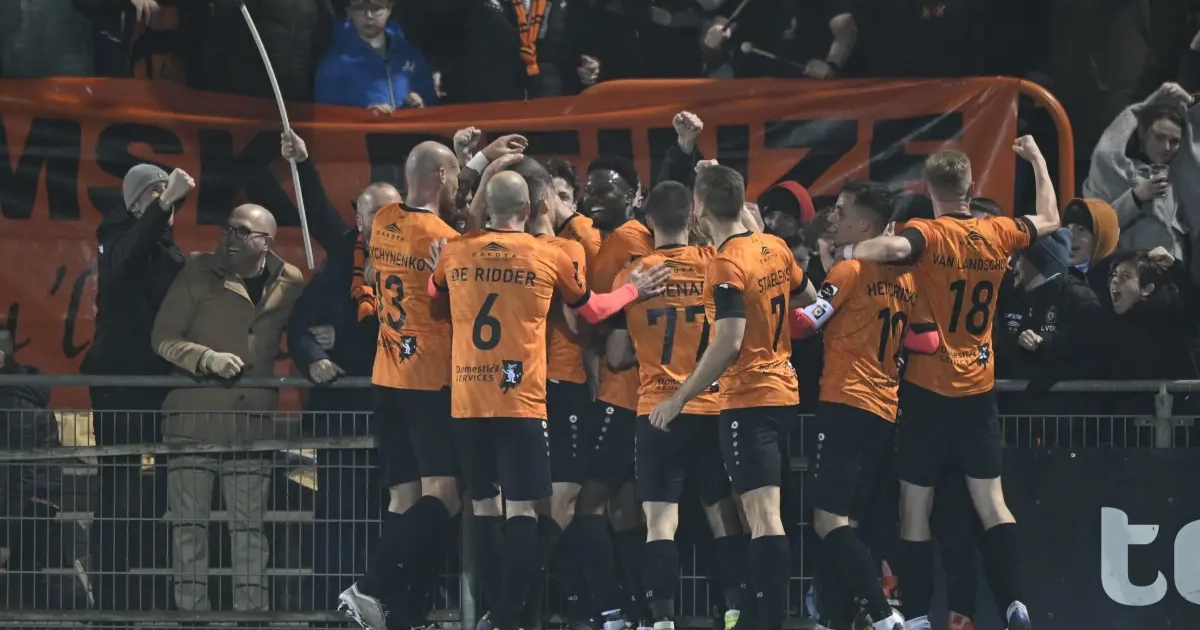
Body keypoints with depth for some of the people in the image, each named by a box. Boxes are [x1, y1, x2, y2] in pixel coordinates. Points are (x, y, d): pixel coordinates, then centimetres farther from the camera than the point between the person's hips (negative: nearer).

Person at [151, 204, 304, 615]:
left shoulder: (289, 283, 6)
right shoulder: (198, 272, 0)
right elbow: (164, 338, -2)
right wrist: (208, 358, -16)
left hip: (253, 420, 1)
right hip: (193, 416, -1)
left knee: (250, 526, 1)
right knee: (189, 522, -3)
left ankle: (252, 612, 4)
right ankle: (190, 612, -1)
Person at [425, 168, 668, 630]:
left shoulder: (454, 254, 4)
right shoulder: (549, 257, -1)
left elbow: (435, 294, 27)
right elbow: (592, 310, 17)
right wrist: (634, 291, 31)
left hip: (467, 402, 3)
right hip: (521, 402, -3)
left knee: (483, 507, 12)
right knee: (521, 509, -4)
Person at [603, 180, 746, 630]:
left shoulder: (631, 275, -3)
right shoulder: (716, 264, -1)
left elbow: (617, 356, 1)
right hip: (714, 407, 2)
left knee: (660, 520, -3)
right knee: (723, 514, 13)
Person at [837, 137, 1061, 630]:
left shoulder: (928, 234, -12)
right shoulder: (999, 235, 2)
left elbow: (893, 247, -35)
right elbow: (1050, 220, 22)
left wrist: (846, 252, -18)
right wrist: (1037, 160, 33)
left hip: (927, 389, -4)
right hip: (979, 389, 4)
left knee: (915, 507, 2)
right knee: (990, 499, 8)